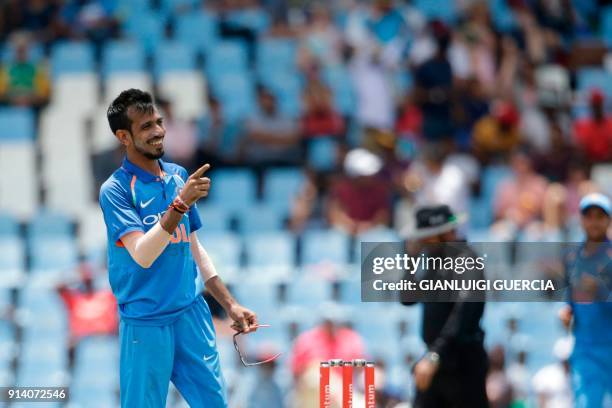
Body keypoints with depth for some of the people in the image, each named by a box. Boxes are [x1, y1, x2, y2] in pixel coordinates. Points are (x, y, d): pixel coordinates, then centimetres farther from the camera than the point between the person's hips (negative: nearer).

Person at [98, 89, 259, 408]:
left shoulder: (179, 177, 9)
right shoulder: (115, 189, -10)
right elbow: (143, 255, -22)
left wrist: (229, 304, 16)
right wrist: (180, 203, -29)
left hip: (191, 313, 5)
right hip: (145, 323, -5)